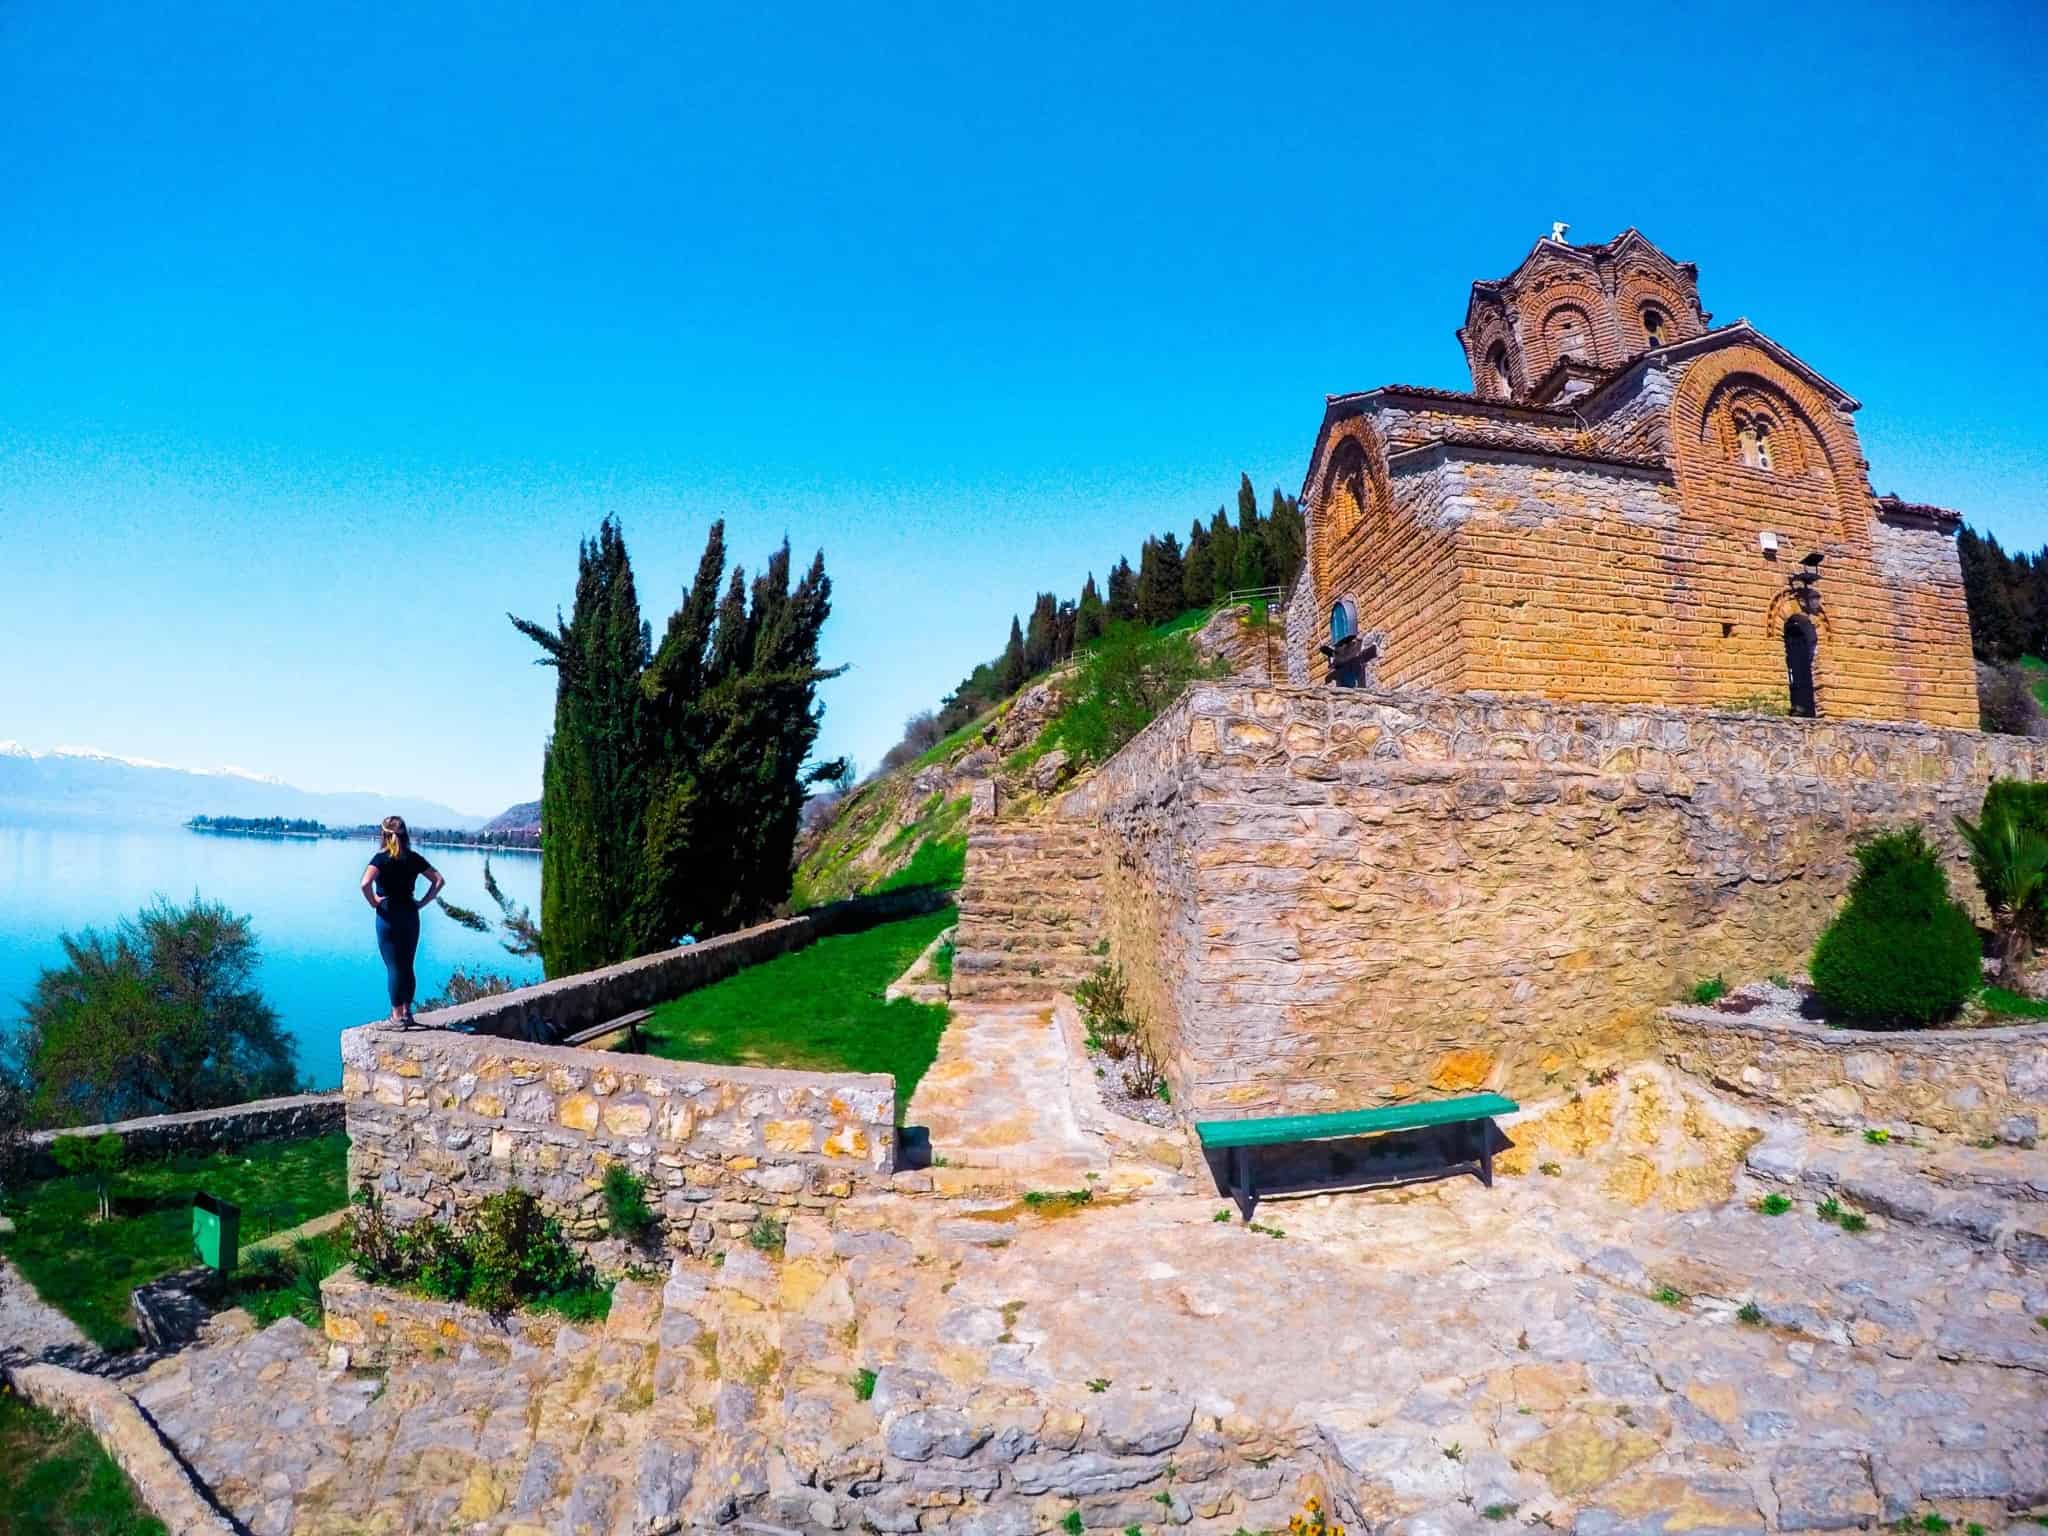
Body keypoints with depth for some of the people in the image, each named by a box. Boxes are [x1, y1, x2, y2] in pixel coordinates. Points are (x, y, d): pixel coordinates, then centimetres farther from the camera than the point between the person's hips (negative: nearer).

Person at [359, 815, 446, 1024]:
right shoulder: (413, 858, 3)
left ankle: (397, 1014, 8)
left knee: (393, 967, 3)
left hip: (388, 916, -4)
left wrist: (373, 902, -11)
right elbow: (439, 881, 1)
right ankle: (407, 1011, 20)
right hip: (410, 915, 4)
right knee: (407, 966, 14)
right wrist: (422, 902, 3)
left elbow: (365, 883, -26)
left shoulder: (381, 858, -9)